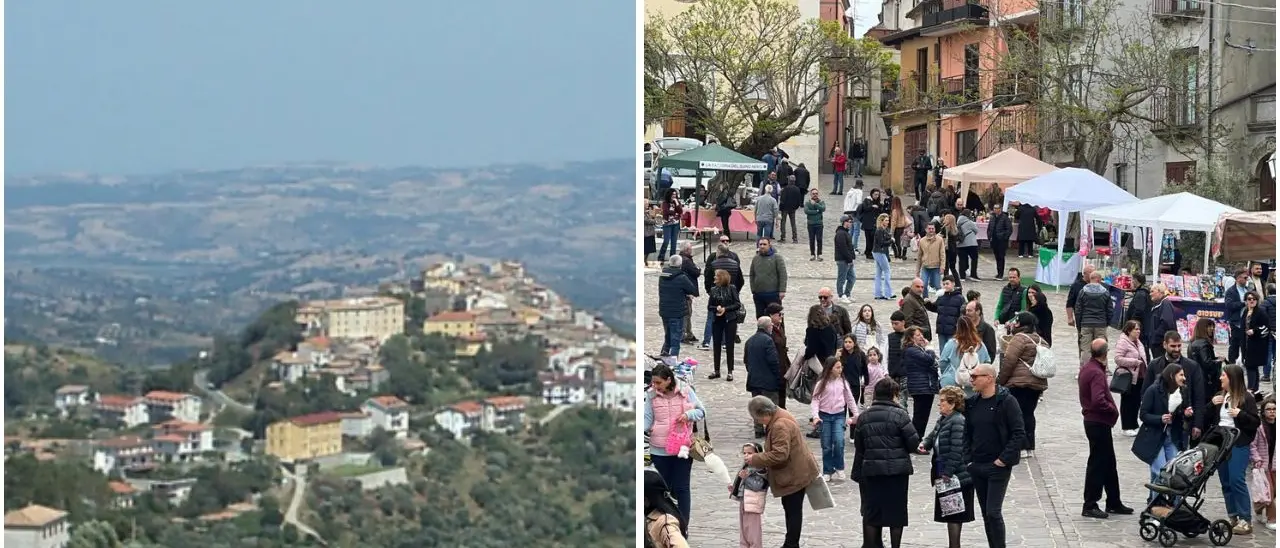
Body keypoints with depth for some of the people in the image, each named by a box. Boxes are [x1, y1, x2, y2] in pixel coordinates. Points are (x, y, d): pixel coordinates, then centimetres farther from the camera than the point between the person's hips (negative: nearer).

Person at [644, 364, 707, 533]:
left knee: (681, 488, 3)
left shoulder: (685, 391, -4)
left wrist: (689, 414, -17)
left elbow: (702, 411, 3)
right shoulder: (651, 395, -1)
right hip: (659, 449, 2)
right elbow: (647, 417, -1)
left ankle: (683, 527, 9)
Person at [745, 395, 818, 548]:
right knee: (789, 507, 17)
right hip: (794, 472, 11)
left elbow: (779, 455, -31)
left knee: (793, 510, -1)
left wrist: (755, 459, -22)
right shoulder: (779, 417, 6)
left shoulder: (780, 426, -27)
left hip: (795, 474, -11)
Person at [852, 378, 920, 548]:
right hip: (897, 470, -3)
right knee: (896, 512, 6)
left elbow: (859, 446, 9)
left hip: (871, 470, 3)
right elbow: (914, 442, -11)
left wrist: (858, 473, 16)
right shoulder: (899, 414, -9)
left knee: (871, 512, 10)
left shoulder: (864, 417, 5)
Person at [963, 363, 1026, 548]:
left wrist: (1004, 459, -15)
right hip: (977, 467, 6)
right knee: (986, 514, 10)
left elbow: (1018, 434, -11)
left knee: (993, 512, -12)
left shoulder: (1007, 401, -9)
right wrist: (968, 457, 5)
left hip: (998, 466, -6)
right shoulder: (972, 403, 9)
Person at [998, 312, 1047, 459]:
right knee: (1029, 414, 13)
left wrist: (1000, 380, -6)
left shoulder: (1019, 338, -11)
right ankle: (1030, 447, 14)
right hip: (1038, 383, 8)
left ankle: (1022, 447, -6)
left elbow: (1009, 361, -15)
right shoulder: (1039, 340, 15)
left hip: (1019, 383, -8)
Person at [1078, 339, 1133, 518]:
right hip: (1099, 423, -10)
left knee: (1109, 463, 17)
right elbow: (1098, 401, -31)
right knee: (1097, 464, -3)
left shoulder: (1086, 367, 9)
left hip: (1092, 420, 10)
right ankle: (1090, 506, 3)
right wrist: (1113, 410, -15)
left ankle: (1114, 503, 25)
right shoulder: (1096, 373, -22)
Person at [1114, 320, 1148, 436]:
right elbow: (1118, 359, -21)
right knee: (1127, 402, 1)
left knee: (1137, 401, 11)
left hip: (1139, 377, 8)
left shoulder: (1138, 342, 14)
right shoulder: (1123, 342, -13)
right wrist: (1134, 362, -20)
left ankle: (1134, 425, 22)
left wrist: (1145, 373, 16)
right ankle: (1126, 427, 8)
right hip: (1128, 378, -8)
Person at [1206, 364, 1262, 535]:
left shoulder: (1246, 398, -6)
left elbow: (1256, 422, -7)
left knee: (1236, 480, -12)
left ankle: (1246, 520, -9)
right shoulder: (1219, 396, 12)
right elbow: (1207, 419, 15)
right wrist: (1212, 404, -1)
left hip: (1238, 445, -7)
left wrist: (1240, 414, -21)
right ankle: (1233, 517, 13)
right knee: (1225, 481, 7)